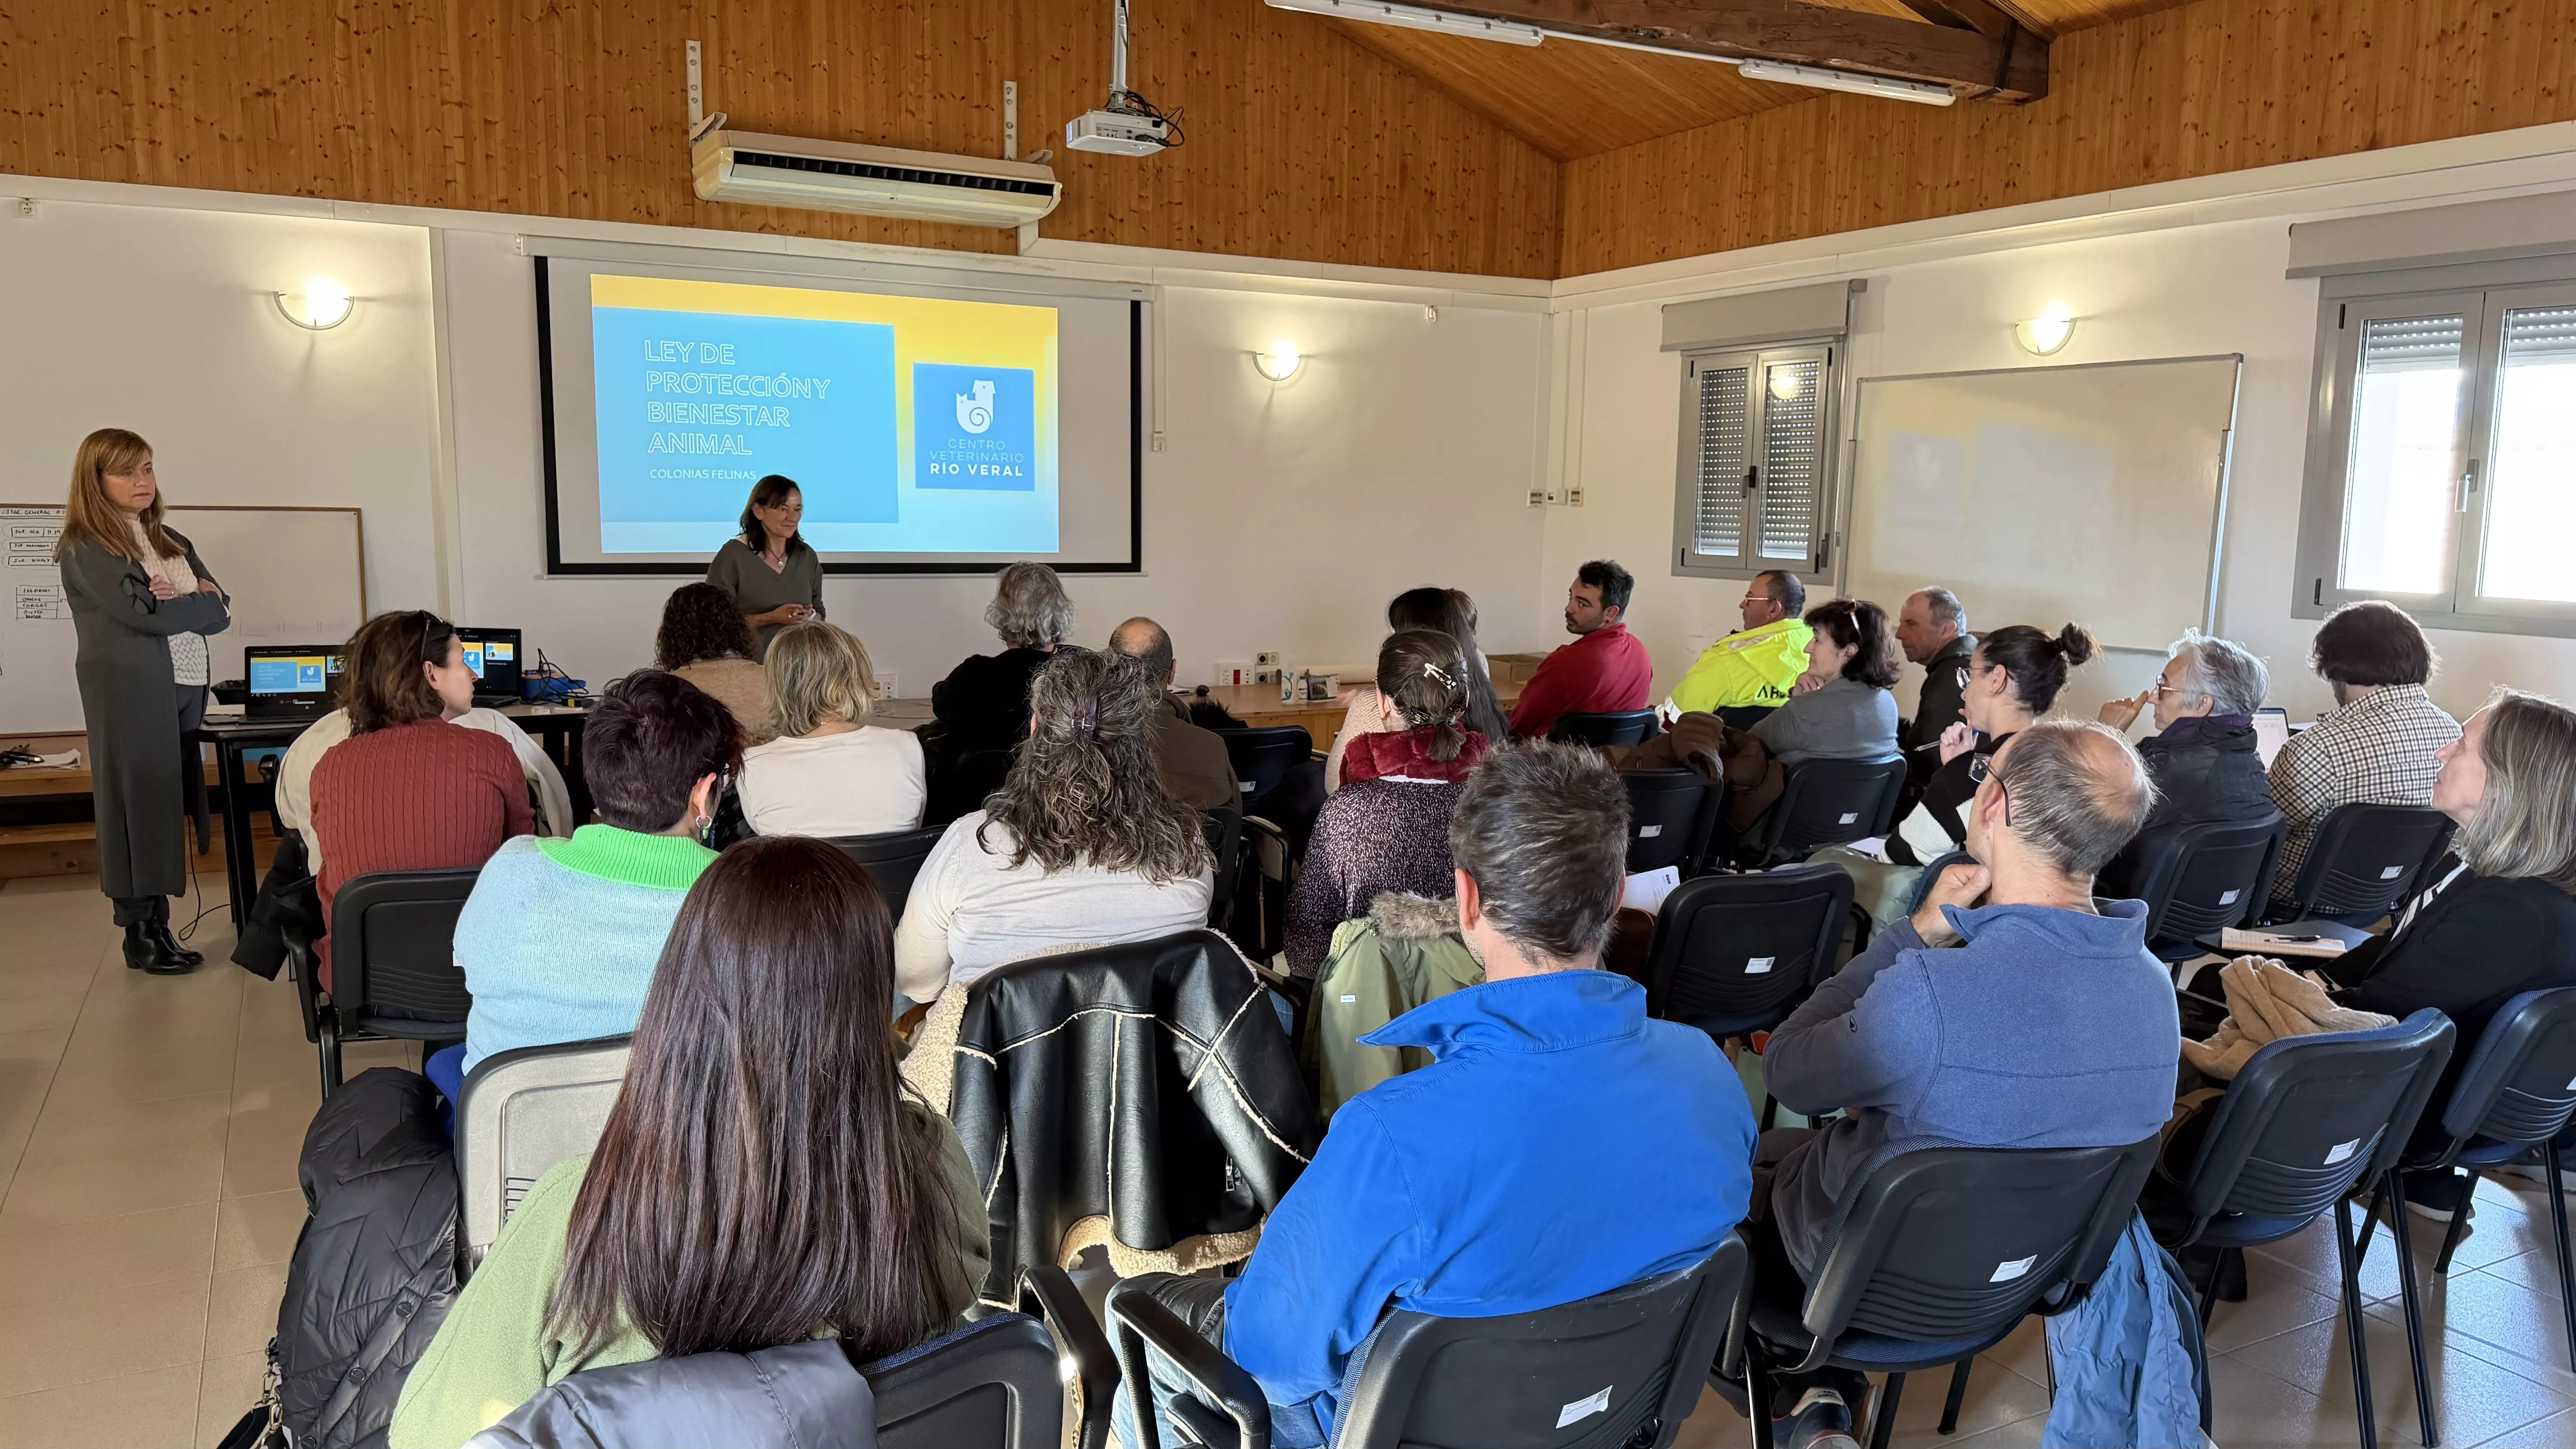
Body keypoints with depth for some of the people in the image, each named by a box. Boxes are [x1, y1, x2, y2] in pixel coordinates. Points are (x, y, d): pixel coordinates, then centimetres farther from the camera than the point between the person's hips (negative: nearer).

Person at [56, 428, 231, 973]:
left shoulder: (171, 541, 18)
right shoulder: (85, 548, -3)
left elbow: (222, 612, 13)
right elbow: (146, 613, -16)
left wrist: (182, 599, -7)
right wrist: (198, 602, 0)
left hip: (185, 688, 6)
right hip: (131, 694, -6)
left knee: (171, 808, 5)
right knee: (138, 807, -2)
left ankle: (159, 926, 11)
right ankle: (139, 935, 5)